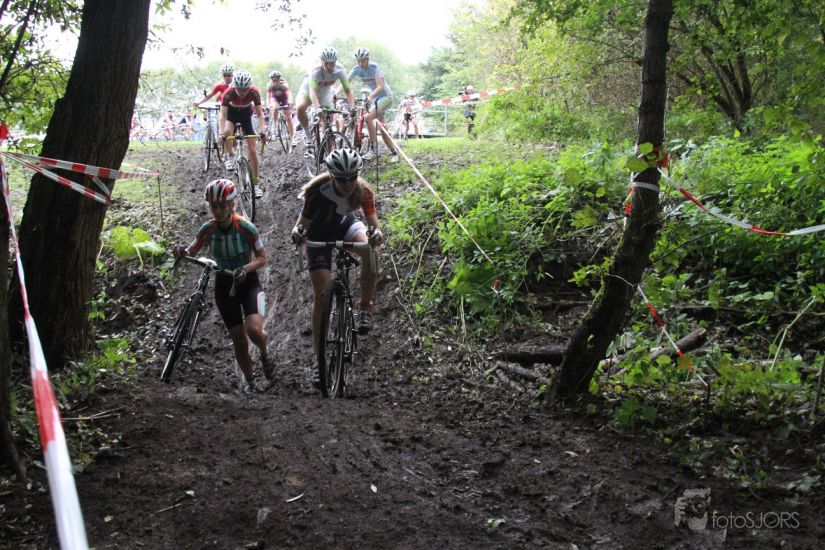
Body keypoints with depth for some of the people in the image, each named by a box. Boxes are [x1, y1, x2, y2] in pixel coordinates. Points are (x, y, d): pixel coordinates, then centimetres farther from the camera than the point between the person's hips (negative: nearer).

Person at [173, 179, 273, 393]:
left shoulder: (246, 228, -18)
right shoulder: (208, 229, -11)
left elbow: (262, 257, -10)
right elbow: (192, 251, 3)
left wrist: (245, 269, -29)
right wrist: (182, 251, -20)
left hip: (248, 281, -2)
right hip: (224, 284, 2)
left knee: (254, 329, -26)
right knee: (239, 340, 3)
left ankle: (264, 353, 10)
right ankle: (248, 379, 28)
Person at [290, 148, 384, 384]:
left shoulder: (363, 191, -25)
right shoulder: (319, 192, -32)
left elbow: (372, 221, -27)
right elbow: (303, 222, -28)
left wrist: (376, 232, -50)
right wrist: (298, 231, -51)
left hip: (347, 226, 2)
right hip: (320, 236, -2)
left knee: (371, 250, -34)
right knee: (321, 295, -8)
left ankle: (365, 307, -15)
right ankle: (320, 358, 0)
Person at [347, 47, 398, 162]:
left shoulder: (374, 67, -22)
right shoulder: (356, 69, -8)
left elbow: (380, 86, -33)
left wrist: (370, 96, -50)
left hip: (385, 96, -7)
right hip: (374, 97, 7)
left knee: (368, 117, -27)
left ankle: (373, 149, -23)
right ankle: (394, 152, 20)